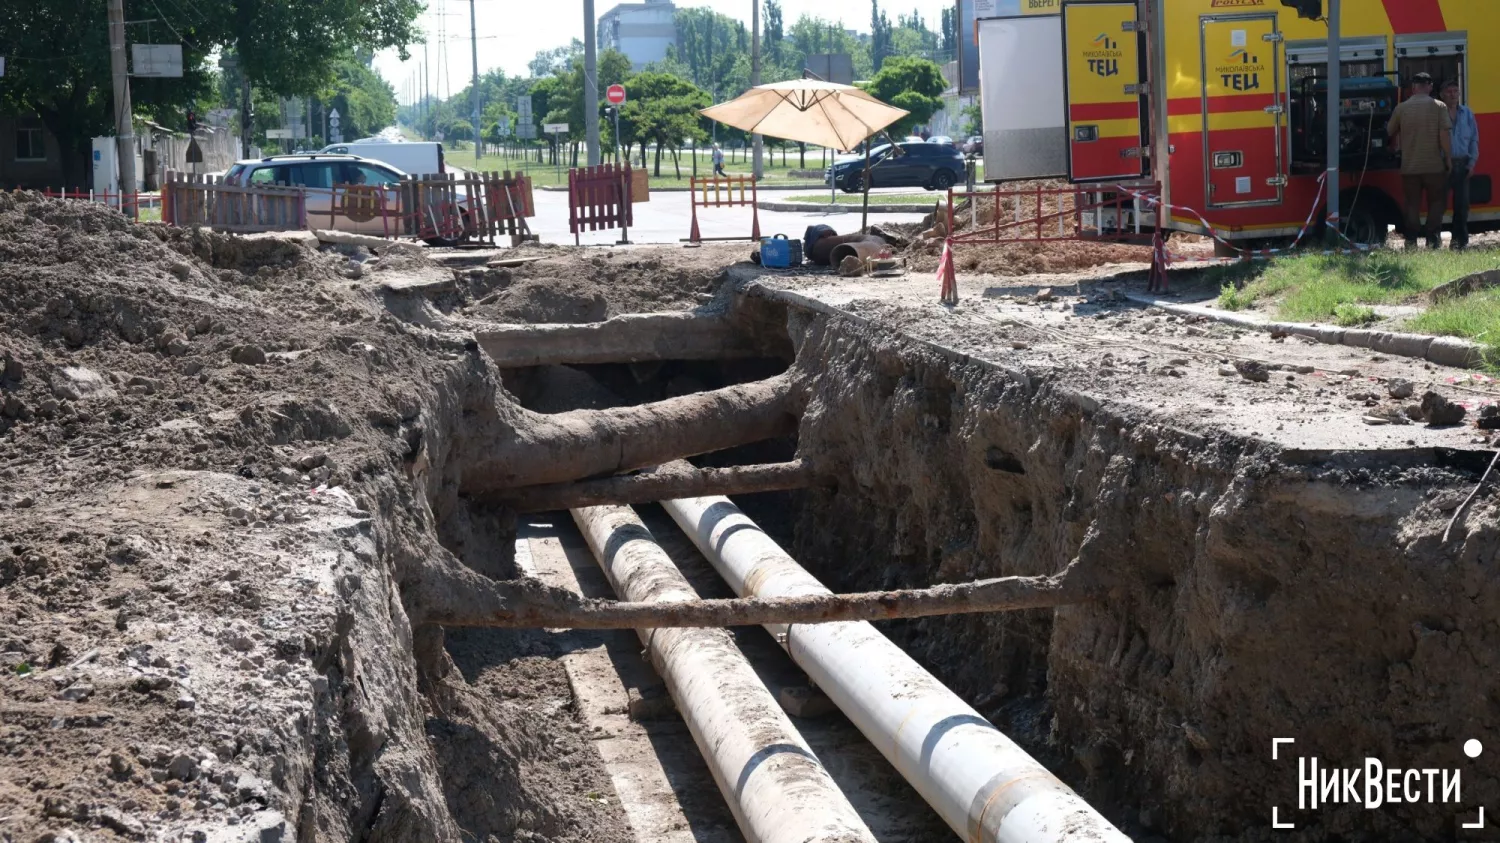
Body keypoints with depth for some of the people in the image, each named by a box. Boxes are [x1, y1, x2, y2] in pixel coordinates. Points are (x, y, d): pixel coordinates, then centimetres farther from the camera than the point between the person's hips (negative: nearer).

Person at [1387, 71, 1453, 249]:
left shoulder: (1401, 108, 1)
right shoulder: (1438, 107, -6)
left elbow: (1390, 132, 13)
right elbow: (1445, 134, -11)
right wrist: (1448, 158, -3)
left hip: (1409, 166, 2)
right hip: (1434, 165, -2)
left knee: (1412, 203, 8)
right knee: (1436, 201, 9)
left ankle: (1411, 239, 6)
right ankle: (1433, 238, 2)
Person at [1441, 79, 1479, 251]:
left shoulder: (1467, 113, 8)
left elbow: (1474, 139, 11)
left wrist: (1472, 162, 2)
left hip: (1462, 164, 3)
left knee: (1462, 203, 5)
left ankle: (1461, 239, 12)